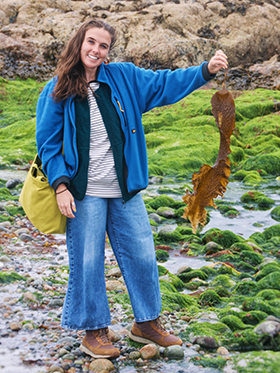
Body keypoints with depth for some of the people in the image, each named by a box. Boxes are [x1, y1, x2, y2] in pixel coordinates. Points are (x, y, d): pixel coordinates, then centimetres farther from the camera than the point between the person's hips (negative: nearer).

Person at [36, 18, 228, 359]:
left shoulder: (123, 77, 5)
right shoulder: (56, 92, -1)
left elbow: (164, 84, 6)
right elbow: (48, 143, 1)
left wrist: (206, 70, -7)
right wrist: (60, 186, -10)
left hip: (125, 190, 3)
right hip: (84, 193, -3)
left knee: (142, 256, 9)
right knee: (87, 262, 2)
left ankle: (146, 323, 27)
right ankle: (94, 331, 20)